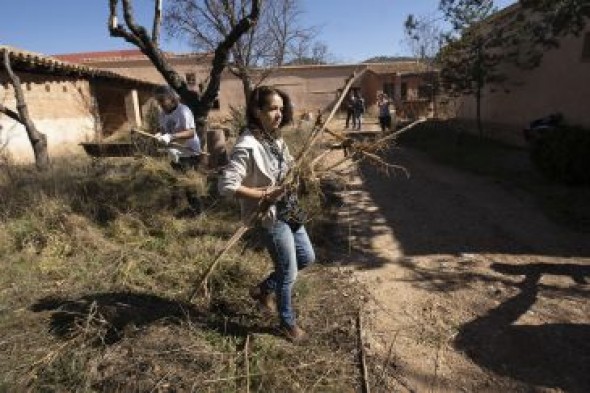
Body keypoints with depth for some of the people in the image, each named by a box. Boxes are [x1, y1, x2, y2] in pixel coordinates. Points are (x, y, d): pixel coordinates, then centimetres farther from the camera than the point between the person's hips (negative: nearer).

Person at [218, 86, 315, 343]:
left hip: (289, 210, 9)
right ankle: (287, 323, 33)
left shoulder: (275, 139, 4)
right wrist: (263, 194, -24)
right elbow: (226, 186, -27)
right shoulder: (247, 146, -23)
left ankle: (263, 290, 38)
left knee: (307, 258, 21)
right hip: (271, 217, -9)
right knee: (288, 274, 6)